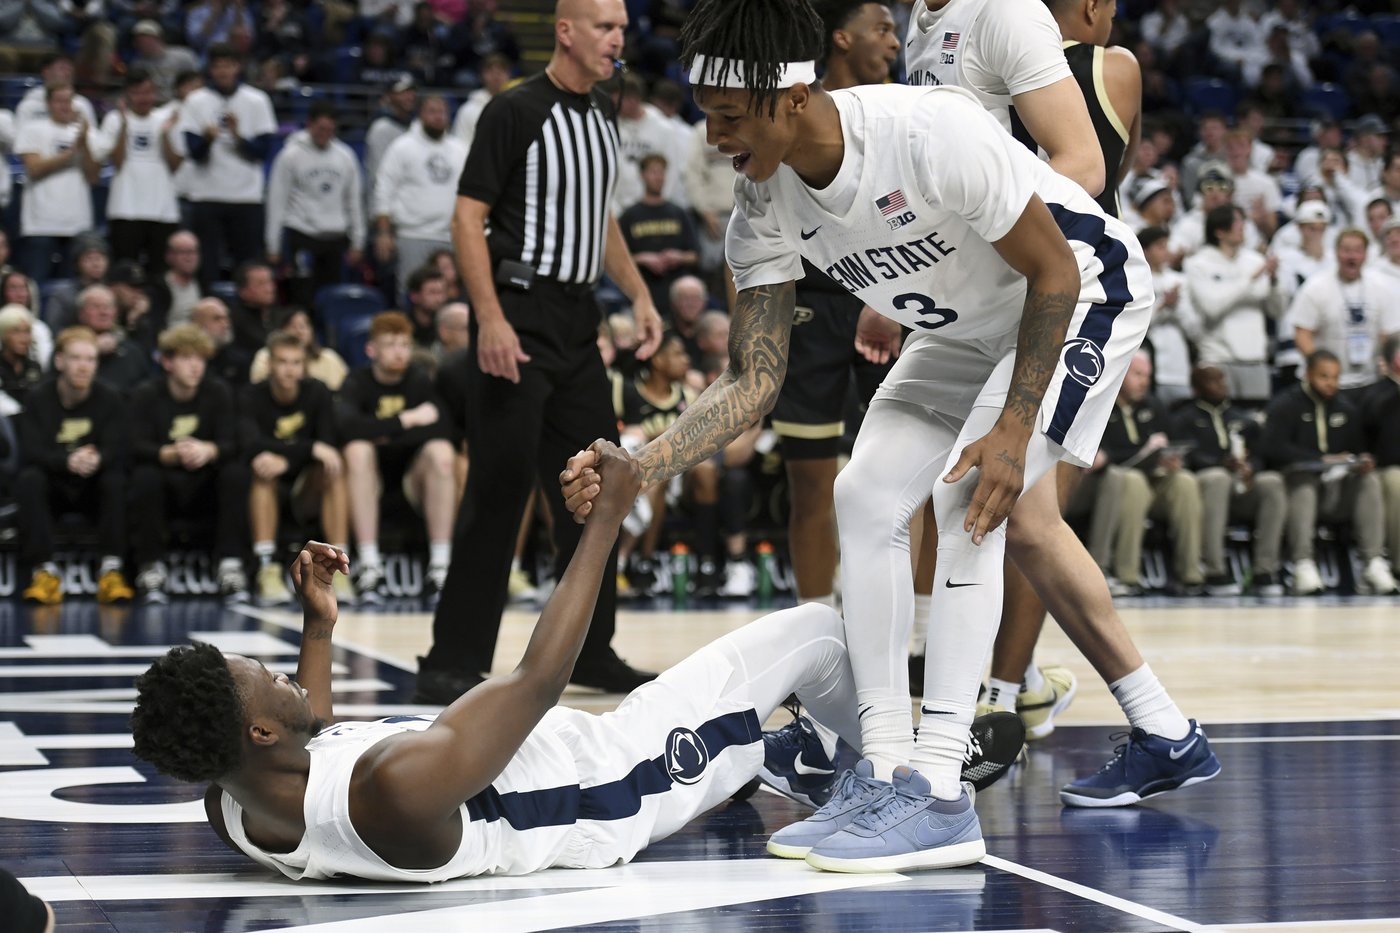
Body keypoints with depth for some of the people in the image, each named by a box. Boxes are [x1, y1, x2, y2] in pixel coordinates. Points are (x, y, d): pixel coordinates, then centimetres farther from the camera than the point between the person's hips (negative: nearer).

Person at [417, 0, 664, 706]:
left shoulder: (602, 114, 14)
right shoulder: (515, 111, -10)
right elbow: (468, 216, -13)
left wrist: (638, 295, 15)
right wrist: (491, 319, -22)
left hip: (578, 323, 8)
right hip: (518, 320, -8)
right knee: (498, 489, -7)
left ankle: (590, 651, 20)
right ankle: (454, 661, -1)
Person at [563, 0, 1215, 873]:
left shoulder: (931, 131, -36)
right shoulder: (764, 209, -15)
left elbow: (1054, 271, -24)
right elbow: (754, 380, -12)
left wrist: (1013, 429, -27)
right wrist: (639, 468, -27)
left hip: (1083, 296, -8)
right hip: (973, 327, 8)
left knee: (972, 496, -22)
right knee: (866, 498, -4)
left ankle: (938, 797, -22)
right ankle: (885, 772, 2)